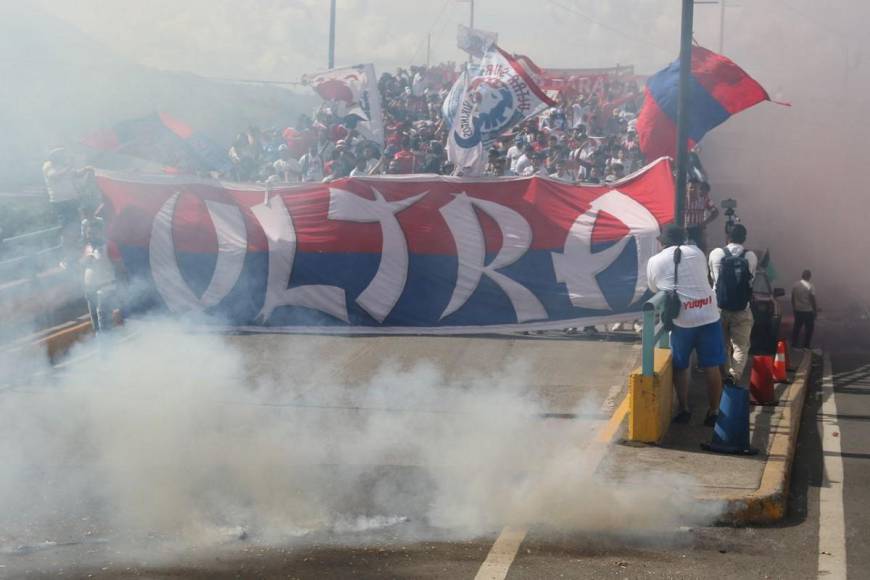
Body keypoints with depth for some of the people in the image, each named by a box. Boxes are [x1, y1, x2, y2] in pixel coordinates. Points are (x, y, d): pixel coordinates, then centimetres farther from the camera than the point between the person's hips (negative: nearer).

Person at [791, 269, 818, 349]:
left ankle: (794, 344, 16)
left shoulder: (796, 285, 1)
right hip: (808, 310, -5)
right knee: (809, 328, 7)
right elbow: (813, 299, -13)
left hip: (797, 310, 5)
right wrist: (816, 309, -3)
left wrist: (794, 307, 19)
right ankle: (806, 345, 7)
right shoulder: (810, 286, -15)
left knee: (797, 327, 13)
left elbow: (792, 297, 7)